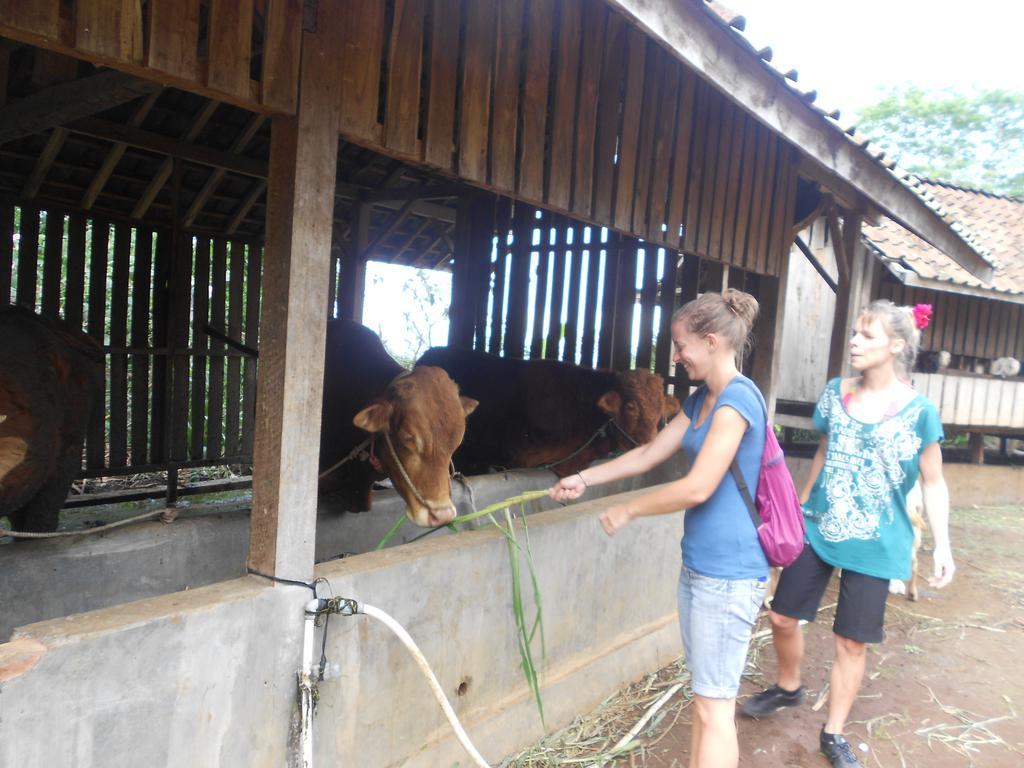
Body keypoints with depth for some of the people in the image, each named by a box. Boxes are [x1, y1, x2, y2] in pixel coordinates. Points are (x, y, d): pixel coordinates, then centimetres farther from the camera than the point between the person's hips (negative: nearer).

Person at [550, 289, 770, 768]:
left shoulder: (738, 398, -18)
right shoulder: (701, 399, 12)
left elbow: (697, 488, -24)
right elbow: (650, 454, 20)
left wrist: (628, 511, -12)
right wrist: (585, 479, 18)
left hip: (730, 575, -9)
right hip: (697, 566, 9)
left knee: (714, 706, 1)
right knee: (704, 696, 18)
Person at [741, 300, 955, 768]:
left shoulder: (918, 412, -10)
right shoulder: (836, 393, 1)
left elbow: (933, 483, -3)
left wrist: (942, 545, -10)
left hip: (873, 544, -3)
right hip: (817, 528, 4)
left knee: (851, 642, 7)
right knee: (782, 616, 9)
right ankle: (788, 688, 39)